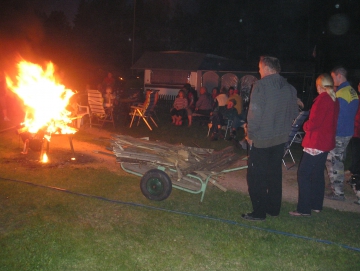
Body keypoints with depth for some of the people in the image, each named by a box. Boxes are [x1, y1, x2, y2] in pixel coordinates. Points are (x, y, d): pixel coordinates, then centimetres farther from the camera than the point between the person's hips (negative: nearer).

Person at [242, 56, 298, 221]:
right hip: (280, 138, 7)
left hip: (261, 139, -6)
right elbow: (294, 113, 10)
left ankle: (259, 212, 7)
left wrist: (250, 134, -9)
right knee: (275, 174, 16)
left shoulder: (261, 85, -14)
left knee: (256, 176, 3)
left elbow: (255, 113, -18)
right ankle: (274, 208, 25)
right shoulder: (289, 88, 5)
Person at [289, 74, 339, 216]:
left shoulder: (322, 98, -17)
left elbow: (314, 123, -22)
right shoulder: (334, 100, 11)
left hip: (316, 143, -10)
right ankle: (316, 205, 25)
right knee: (318, 174, 17)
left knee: (303, 174, -6)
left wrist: (306, 126, -1)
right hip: (326, 142, 10)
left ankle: (304, 209, -5)